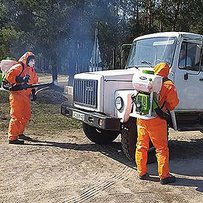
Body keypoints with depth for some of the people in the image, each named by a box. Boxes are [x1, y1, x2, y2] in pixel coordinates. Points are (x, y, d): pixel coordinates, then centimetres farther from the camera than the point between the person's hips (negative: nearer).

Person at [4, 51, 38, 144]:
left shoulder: (32, 70, 17)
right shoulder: (19, 67, -8)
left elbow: (34, 81, 28)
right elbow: (8, 76, -17)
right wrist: (19, 80, -24)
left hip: (26, 96, 9)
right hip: (17, 95, -9)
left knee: (27, 115, 15)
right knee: (16, 116, -10)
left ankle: (20, 133, 29)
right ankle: (12, 138, -7)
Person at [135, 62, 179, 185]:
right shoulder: (168, 85, -8)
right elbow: (174, 103, -3)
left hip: (141, 118, 5)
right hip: (156, 121, -5)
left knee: (141, 146, 15)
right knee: (162, 148, 5)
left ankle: (142, 173, 23)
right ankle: (164, 176, 10)